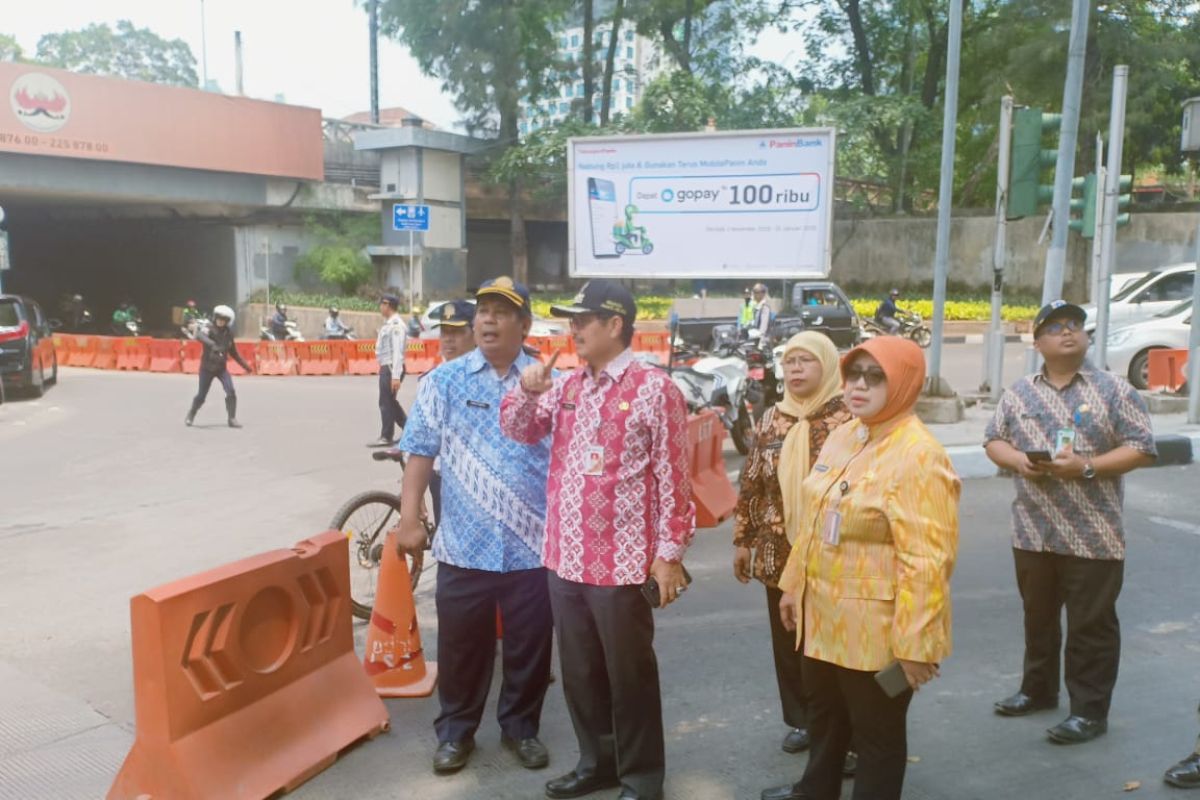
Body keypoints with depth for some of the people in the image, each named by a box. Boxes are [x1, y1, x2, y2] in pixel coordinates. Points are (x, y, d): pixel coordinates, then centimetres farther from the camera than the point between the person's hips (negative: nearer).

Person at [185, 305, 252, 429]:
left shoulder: (228, 334, 2)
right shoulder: (208, 330, -12)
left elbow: (233, 353, 15)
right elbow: (199, 335, -37)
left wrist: (245, 365, 13)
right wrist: (212, 344, -54)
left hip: (221, 368, 3)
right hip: (207, 368, -3)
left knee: (231, 392, -16)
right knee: (201, 395, 5)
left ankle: (232, 419, -6)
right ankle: (190, 416, 32)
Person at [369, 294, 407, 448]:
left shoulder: (396, 325, -18)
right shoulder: (388, 323, 13)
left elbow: (397, 351, -22)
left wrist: (395, 376, -25)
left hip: (391, 368, -10)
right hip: (386, 367, 10)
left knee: (386, 402, -2)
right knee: (390, 402, 16)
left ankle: (386, 437, 8)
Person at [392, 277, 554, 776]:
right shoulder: (444, 381, 2)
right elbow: (420, 454, 2)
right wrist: (409, 518, -4)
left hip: (533, 545, 0)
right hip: (464, 545, 0)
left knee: (529, 646, 12)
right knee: (461, 646, 11)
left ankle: (521, 726, 33)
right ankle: (455, 730, 31)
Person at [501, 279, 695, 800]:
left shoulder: (653, 389, -10)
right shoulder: (566, 386, 9)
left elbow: (672, 477, -10)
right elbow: (518, 430, 18)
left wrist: (669, 553, -11)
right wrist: (528, 391, -4)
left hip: (622, 562, -6)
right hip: (564, 558, 7)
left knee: (630, 674, 8)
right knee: (579, 671, 18)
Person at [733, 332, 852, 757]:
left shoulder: (848, 419, -8)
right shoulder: (771, 419, 6)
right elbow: (751, 483, 9)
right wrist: (742, 539, 8)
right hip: (780, 555, 4)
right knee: (787, 641, 13)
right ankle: (801, 719, 30)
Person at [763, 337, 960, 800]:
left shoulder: (918, 456, -21)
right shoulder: (842, 437, 6)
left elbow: (927, 560, -24)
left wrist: (914, 642, -24)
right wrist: (794, 585, 17)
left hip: (876, 627, -8)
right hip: (824, 614, 9)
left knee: (876, 734, 12)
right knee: (823, 714, 27)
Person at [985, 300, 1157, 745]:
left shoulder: (1113, 390, -4)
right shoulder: (1020, 393, 7)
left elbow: (1142, 449, -7)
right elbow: (993, 440, 12)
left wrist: (1086, 466, -19)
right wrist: (1018, 461, -10)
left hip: (1093, 535, -4)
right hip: (1033, 531, 4)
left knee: (1092, 625, 4)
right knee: (1038, 617, 17)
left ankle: (1089, 711, 15)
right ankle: (1038, 689, 34)